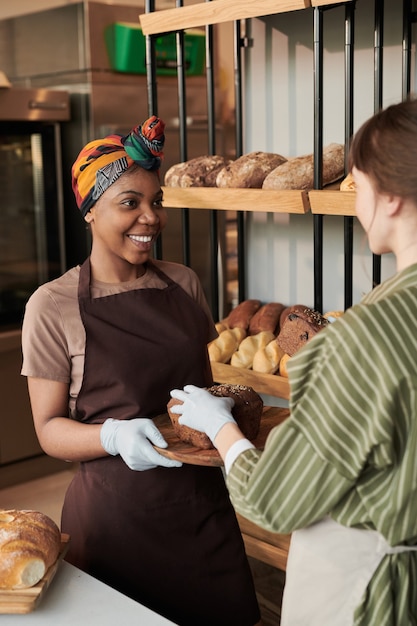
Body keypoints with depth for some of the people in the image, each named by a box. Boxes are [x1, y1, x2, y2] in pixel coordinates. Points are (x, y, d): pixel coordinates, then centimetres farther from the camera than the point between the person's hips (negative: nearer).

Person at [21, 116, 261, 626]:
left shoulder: (184, 284, 4)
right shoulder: (53, 306, -10)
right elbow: (49, 428, -7)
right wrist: (114, 436, -26)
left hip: (203, 504, 4)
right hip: (114, 513, -4)